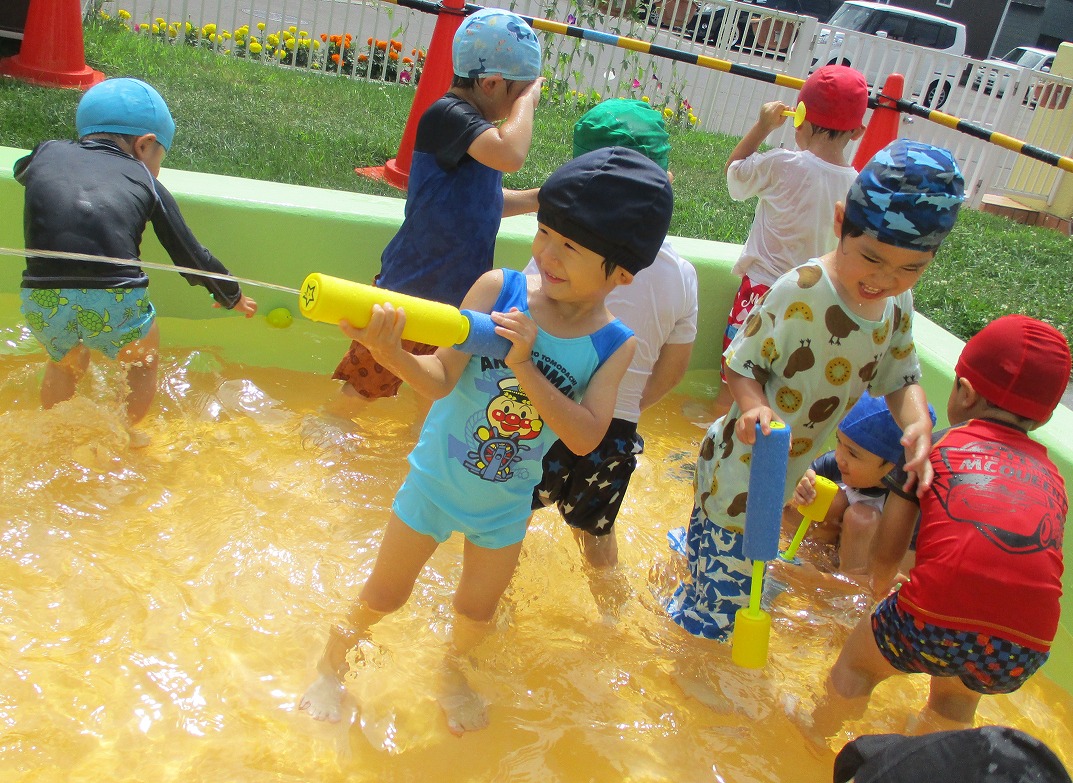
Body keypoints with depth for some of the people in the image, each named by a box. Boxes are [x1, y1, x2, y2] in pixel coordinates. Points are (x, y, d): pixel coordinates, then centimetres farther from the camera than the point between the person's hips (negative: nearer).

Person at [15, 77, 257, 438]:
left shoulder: (47, 152, 20)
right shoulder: (145, 181, 15)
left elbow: (20, 170, 45)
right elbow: (191, 256, 18)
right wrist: (231, 296, 34)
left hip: (43, 299, 3)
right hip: (117, 300, -3)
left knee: (65, 364, 34)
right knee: (143, 362, 29)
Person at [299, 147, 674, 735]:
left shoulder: (614, 346, -16)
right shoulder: (498, 289, -22)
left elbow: (585, 437, -27)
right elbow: (441, 379, -27)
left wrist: (524, 367, -37)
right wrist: (392, 355, -47)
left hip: (505, 503, 2)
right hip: (436, 481, -2)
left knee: (477, 610, 22)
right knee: (384, 597, 14)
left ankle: (451, 669, 56)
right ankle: (333, 662, 45)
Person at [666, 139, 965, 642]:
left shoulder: (898, 304, -6)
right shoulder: (800, 292, -29)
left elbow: (900, 377, 4)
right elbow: (742, 365, -20)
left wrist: (917, 422, -16)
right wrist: (753, 405, -41)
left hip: (787, 469, 7)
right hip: (743, 464, -7)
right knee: (728, 570, 7)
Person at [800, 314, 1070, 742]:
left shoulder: (935, 448, 9)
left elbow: (886, 552, 11)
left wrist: (880, 587, 35)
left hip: (937, 623, -4)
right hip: (1022, 654, 4)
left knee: (857, 661, 28)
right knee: (956, 693, 38)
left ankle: (812, 737, 51)